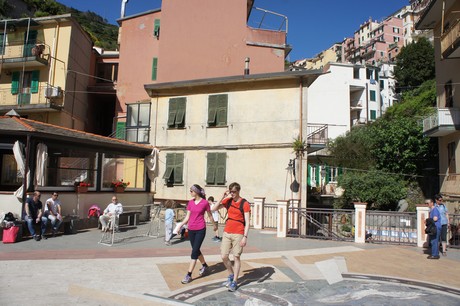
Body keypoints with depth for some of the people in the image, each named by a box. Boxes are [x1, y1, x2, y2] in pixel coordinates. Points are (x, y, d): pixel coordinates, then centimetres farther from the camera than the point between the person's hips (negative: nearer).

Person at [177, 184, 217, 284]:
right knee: (196, 250, 15)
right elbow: (187, 217, 7)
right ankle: (204, 265, 39)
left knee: (194, 251, -7)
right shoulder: (190, 202, 5)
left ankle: (189, 275, -2)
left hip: (200, 230, -5)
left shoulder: (205, 202, -7)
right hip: (191, 229, 5)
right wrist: (181, 224, -8)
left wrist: (215, 225, 19)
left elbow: (210, 215, 7)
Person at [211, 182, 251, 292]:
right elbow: (214, 209, 2)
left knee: (236, 257, 2)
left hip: (238, 234, -5)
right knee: (224, 256, 5)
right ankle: (231, 275, 28)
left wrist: (245, 237, -17)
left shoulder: (245, 203, -8)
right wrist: (222, 198, -7)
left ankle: (234, 282, 13)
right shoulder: (228, 201, 6)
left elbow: (247, 222, -10)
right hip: (227, 233, 5)